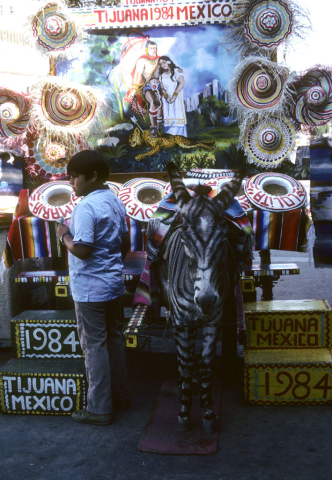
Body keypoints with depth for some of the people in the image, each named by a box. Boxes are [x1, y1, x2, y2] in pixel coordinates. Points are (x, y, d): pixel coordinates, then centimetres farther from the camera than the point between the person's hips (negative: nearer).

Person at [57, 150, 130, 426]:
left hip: (90, 289, -9)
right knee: (112, 338, 17)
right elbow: (125, 244, 15)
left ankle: (100, 409, 10)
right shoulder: (116, 202, 9)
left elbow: (82, 249, -25)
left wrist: (65, 235, -9)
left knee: (94, 346, 0)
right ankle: (120, 395, 29)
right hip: (113, 284, 9)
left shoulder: (86, 207, -19)